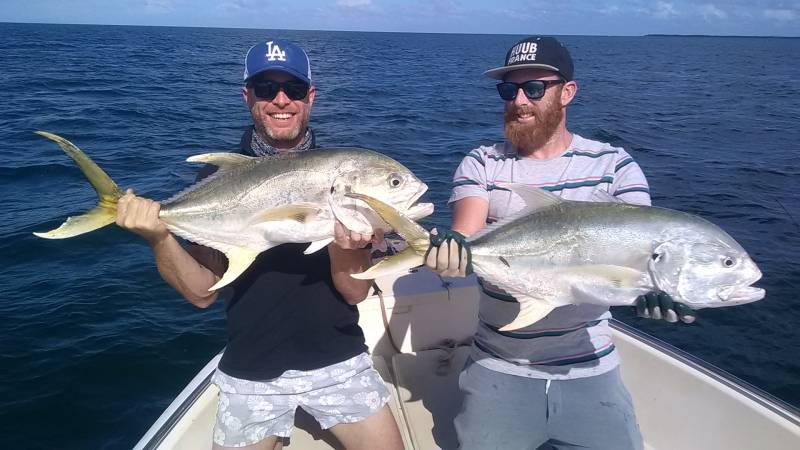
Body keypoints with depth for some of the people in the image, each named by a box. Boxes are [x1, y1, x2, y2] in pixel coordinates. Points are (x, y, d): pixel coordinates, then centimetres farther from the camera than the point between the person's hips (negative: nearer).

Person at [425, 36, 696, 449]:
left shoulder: (614, 165, -2)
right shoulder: (481, 164, -1)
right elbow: (466, 237, -16)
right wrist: (453, 246, -41)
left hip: (589, 371, 0)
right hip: (497, 370, 1)